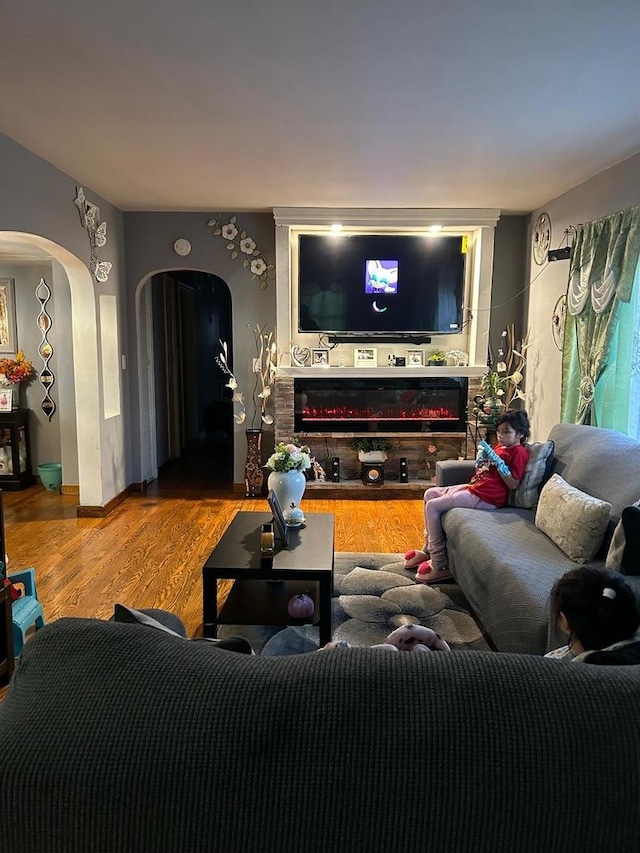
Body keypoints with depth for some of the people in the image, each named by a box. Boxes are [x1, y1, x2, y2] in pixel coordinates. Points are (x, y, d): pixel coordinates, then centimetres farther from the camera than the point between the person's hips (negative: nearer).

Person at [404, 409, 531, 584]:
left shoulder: (519, 453, -10)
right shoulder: (498, 447, 16)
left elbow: (513, 484, -16)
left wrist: (498, 461, -20)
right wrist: (483, 456, 1)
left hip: (485, 498, -10)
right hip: (473, 487, 10)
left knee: (433, 506, -15)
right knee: (430, 493, 13)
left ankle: (439, 565, -9)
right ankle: (428, 549, 17)